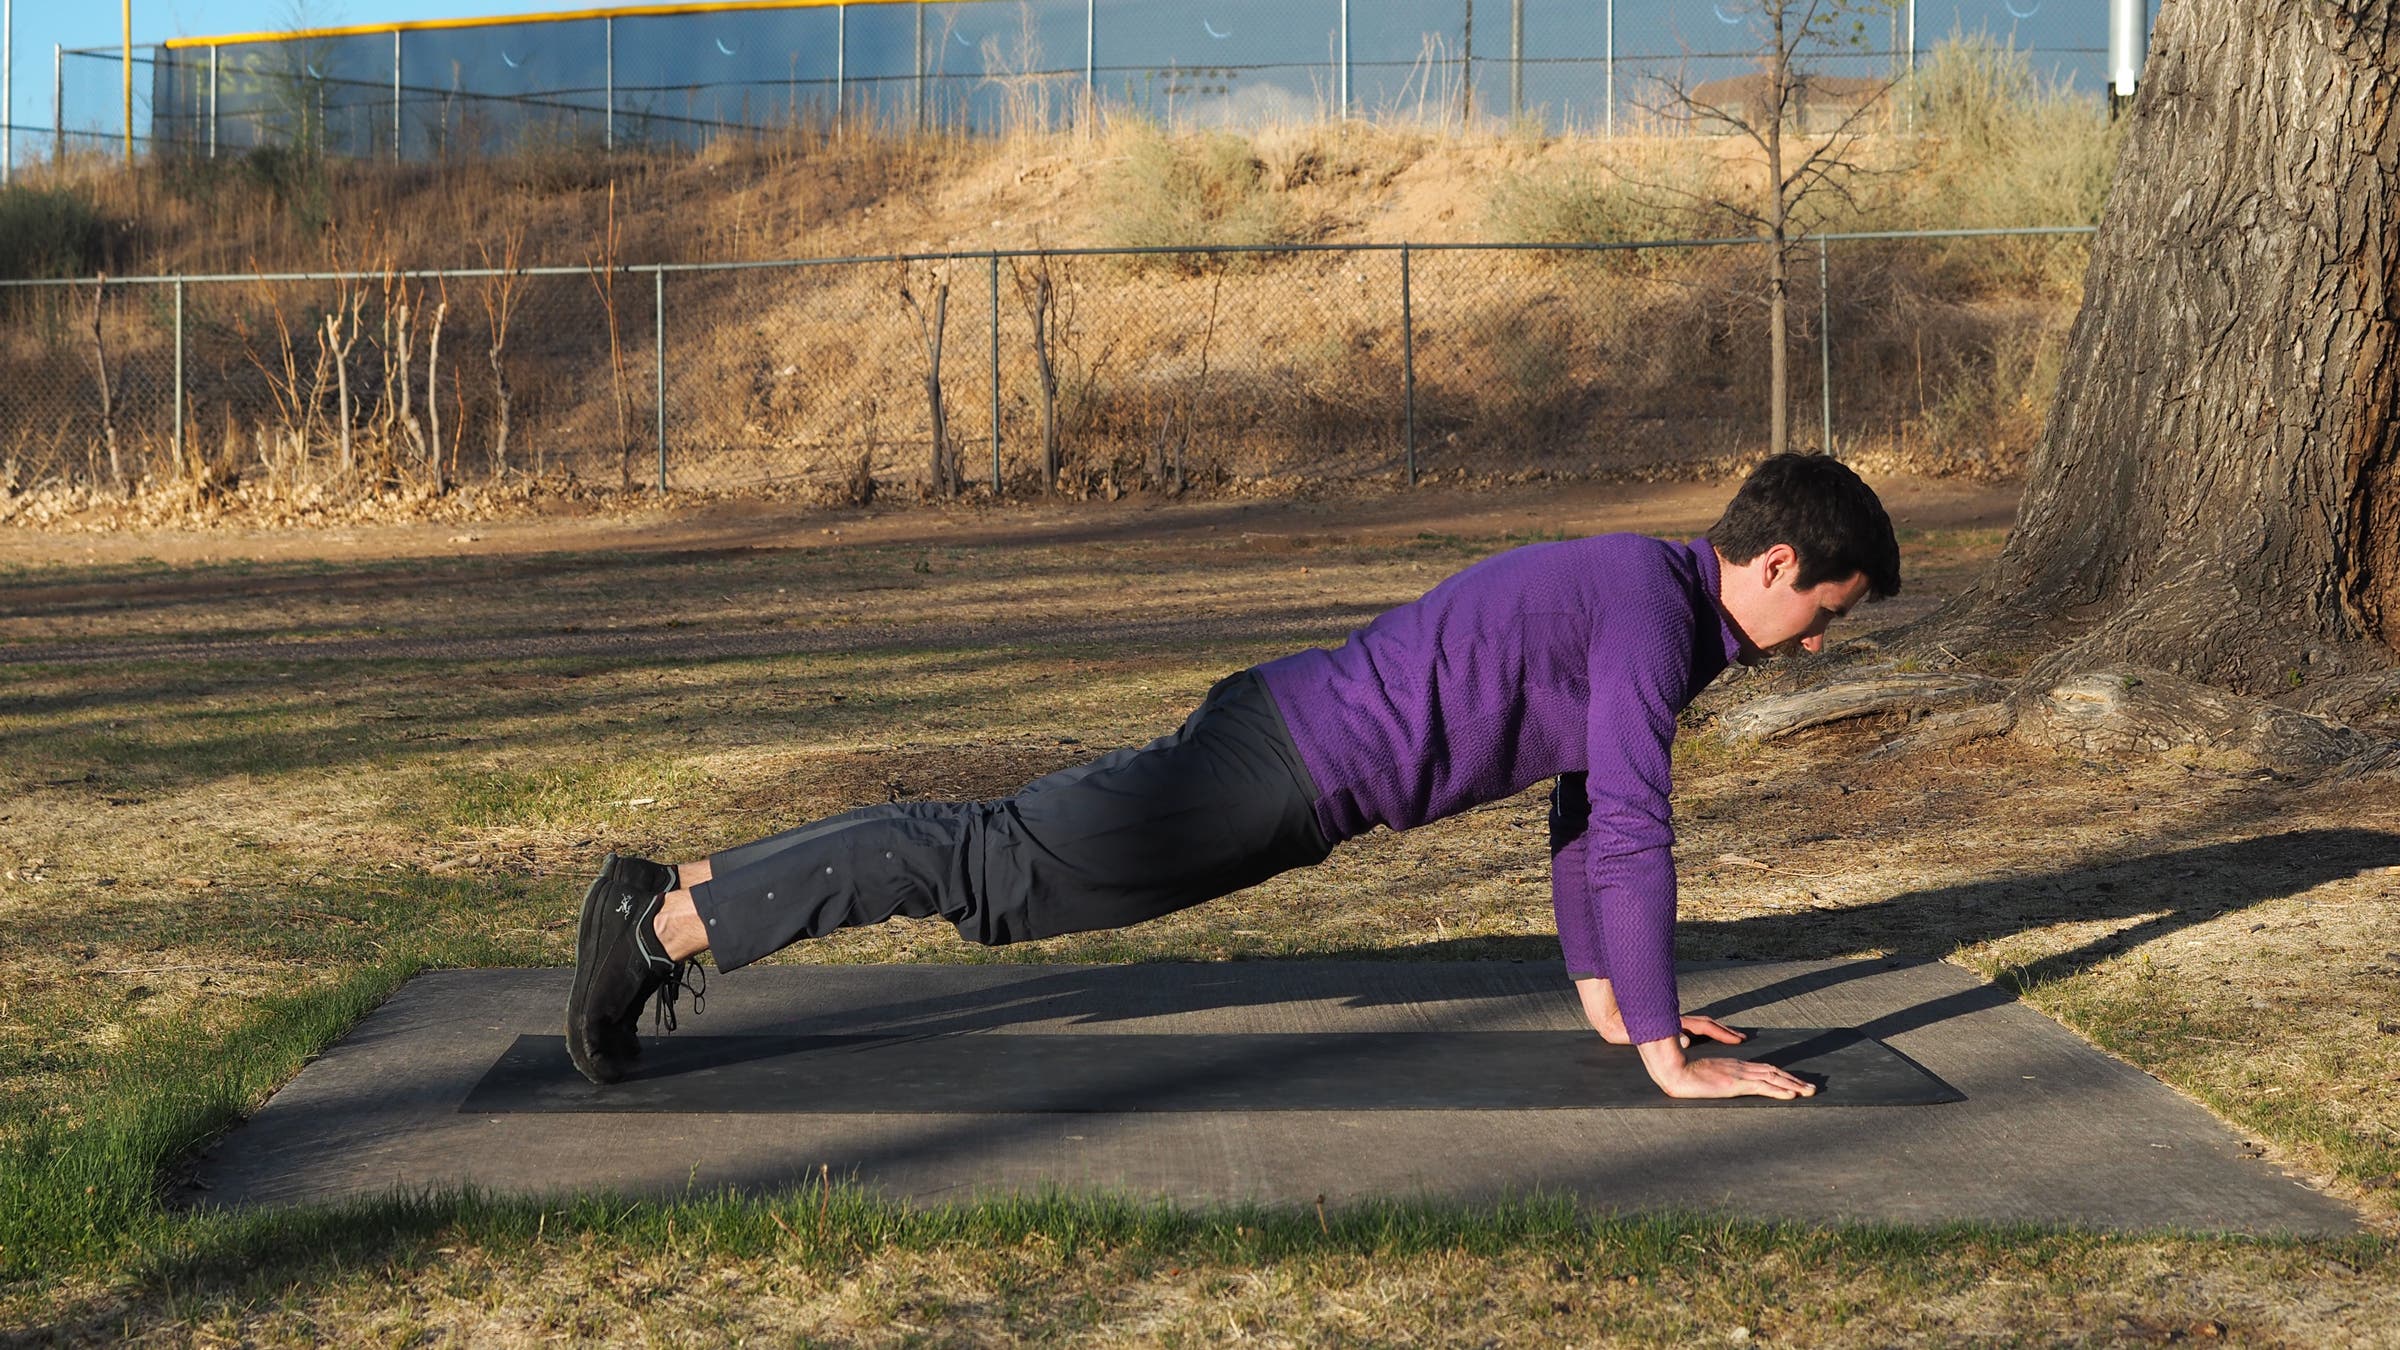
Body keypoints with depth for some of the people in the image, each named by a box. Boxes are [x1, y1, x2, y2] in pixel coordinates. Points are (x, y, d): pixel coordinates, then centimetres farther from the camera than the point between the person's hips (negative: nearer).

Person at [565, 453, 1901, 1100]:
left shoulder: (1641, 591, 15)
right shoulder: (1654, 605, -17)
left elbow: (1582, 794, 25)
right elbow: (1634, 829, -21)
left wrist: (1605, 989, 26)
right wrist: (1671, 1055, -17)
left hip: (1287, 748, 9)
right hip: (1286, 769, -9)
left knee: (991, 849, 12)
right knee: (999, 869, -8)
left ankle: (679, 891, 16)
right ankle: (663, 925, -6)